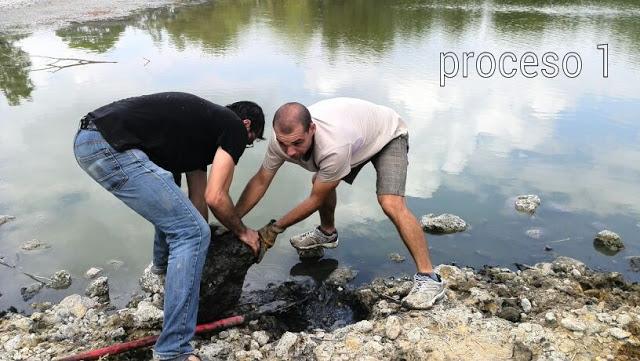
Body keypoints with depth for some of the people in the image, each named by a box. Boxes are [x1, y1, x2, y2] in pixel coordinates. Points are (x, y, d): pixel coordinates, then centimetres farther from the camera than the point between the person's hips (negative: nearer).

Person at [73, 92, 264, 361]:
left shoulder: (204, 125, 28)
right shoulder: (234, 127, 5)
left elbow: (198, 196, 32)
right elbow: (215, 197, -1)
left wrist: (202, 247, 39)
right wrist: (242, 232, 17)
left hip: (89, 138, 10)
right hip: (109, 146, -10)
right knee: (191, 232, -7)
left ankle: (163, 264, 51)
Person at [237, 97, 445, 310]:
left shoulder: (335, 147, -44)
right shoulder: (283, 139, -24)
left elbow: (316, 200, -29)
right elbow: (260, 182, -12)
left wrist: (275, 228, -20)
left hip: (388, 135, -7)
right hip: (358, 129, 7)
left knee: (391, 204, -25)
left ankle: (428, 278, -17)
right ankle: (327, 233, 34)